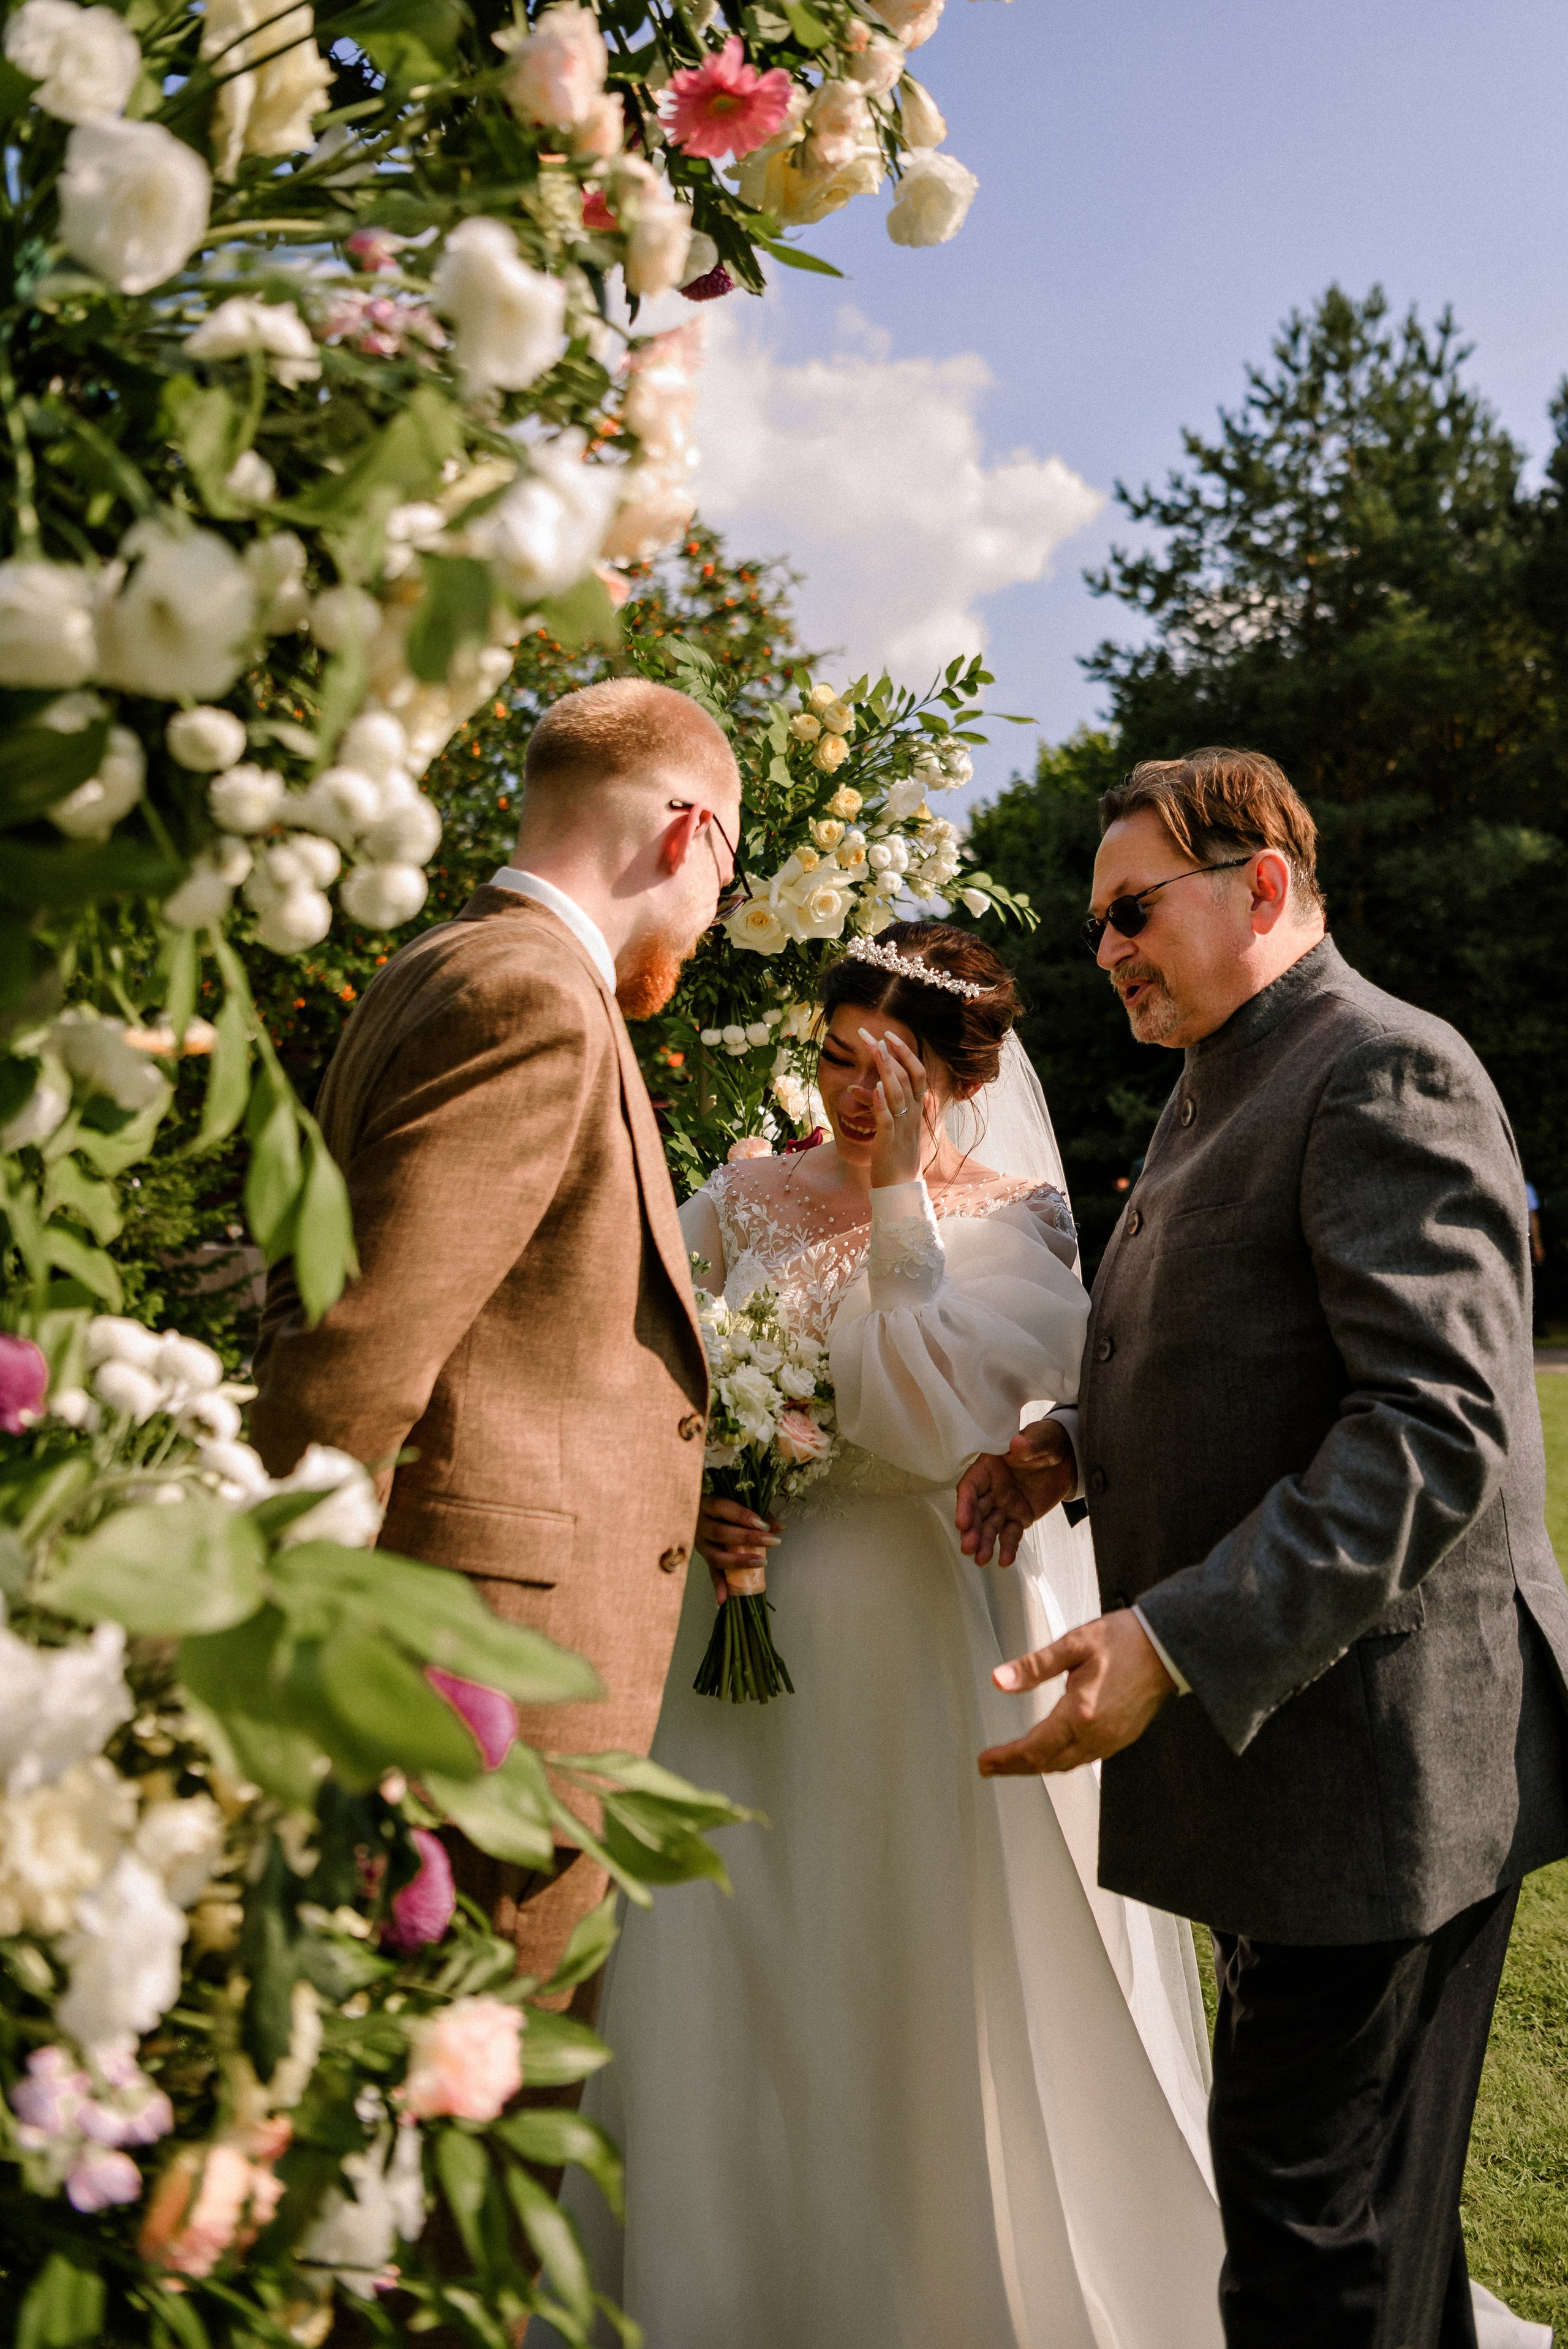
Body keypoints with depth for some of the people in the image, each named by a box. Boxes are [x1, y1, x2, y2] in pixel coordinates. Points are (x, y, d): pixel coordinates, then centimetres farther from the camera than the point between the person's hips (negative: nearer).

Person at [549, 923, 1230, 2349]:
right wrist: (689, 1503, -13)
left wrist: (902, 1198, -17)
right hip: (750, 1616, 3)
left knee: (926, 1998, 7)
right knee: (725, 1985, 10)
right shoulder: (744, 1201, 5)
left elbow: (942, 1426, -18)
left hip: (926, 1640, -3)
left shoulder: (1018, 1225, -4)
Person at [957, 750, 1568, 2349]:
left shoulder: (1387, 1075, -17)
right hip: (1274, 1724, 10)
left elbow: (1439, 1425, -26)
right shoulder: (1221, 1089, 14)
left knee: (1314, 2201, 3)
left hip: (1377, 1740, -10)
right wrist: (1080, 1451, 5)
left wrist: (1175, 1642, -29)